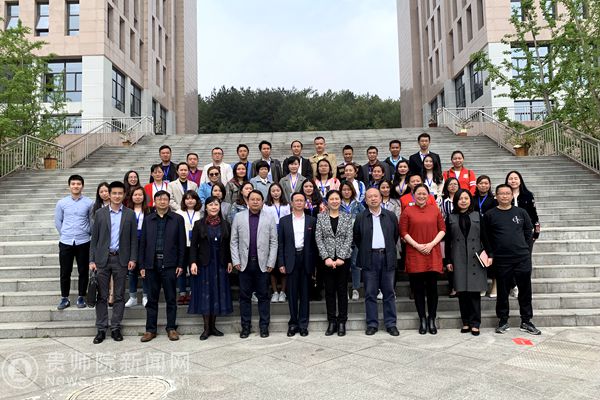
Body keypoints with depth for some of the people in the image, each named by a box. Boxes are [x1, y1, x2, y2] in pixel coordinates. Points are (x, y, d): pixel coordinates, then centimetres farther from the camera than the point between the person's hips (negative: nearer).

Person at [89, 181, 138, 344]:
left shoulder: (130, 214, 4)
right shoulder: (100, 213, 5)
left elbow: (133, 238, 4)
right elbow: (94, 238, 4)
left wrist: (133, 259, -4)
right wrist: (92, 260, -1)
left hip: (121, 259, 0)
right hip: (102, 259, 0)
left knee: (119, 296, 6)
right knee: (102, 296, 4)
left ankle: (115, 328, 16)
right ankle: (101, 329, 13)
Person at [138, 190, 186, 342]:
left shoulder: (177, 219, 3)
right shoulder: (148, 220, 9)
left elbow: (181, 243, 1)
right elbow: (143, 243, 8)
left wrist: (180, 264, -4)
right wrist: (142, 265, 3)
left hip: (170, 265, -2)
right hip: (151, 264, 2)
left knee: (170, 298, 5)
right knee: (152, 299, 9)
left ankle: (171, 328, 16)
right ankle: (150, 329, 18)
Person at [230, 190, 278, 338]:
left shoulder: (269, 219, 3)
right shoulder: (238, 217, 4)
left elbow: (273, 242, 1)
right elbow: (234, 241, 4)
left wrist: (271, 263, -5)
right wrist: (235, 261, -3)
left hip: (262, 263, -1)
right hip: (244, 263, 1)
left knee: (263, 296, 6)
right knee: (245, 296, 7)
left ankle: (264, 326, 17)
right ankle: (245, 326, 18)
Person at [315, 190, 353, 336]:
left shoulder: (347, 217, 3)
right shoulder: (320, 217, 3)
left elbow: (349, 238, -3)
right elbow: (318, 238, -2)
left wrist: (341, 257, -13)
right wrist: (326, 257, -12)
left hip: (343, 258, 0)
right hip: (327, 259, 0)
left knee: (342, 290, 5)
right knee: (329, 290, 6)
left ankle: (342, 322, 15)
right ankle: (332, 322, 16)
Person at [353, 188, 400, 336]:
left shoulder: (391, 216, 8)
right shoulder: (360, 217, 4)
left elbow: (396, 235, 14)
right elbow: (356, 238, 11)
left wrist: (390, 250, 11)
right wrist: (365, 251, 8)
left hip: (387, 258, 1)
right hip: (369, 259, -1)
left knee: (389, 293, 5)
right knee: (370, 293, 3)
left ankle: (391, 324, 13)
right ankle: (372, 324, 12)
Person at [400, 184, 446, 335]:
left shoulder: (435, 209, 8)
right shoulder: (407, 211, 4)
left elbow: (442, 229, 6)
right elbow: (403, 232, 0)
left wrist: (432, 244, -7)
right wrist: (416, 245, -10)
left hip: (433, 254, 1)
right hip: (414, 255, -1)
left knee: (432, 287, 3)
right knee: (418, 288, 5)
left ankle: (432, 319, 17)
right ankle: (422, 319, 17)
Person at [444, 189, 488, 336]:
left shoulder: (477, 216, 9)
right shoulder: (451, 218, 8)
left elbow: (484, 237, 10)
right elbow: (447, 240, 7)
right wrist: (448, 260, 3)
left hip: (475, 258, 0)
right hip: (459, 259, 0)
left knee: (475, 291, -1)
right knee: (462, 291, 3)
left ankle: (475, 323, 7)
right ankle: (466, 322, 13)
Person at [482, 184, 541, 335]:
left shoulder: (521, 212, 6)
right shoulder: (490, 215, 0)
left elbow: (529, 231, 13)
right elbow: (485, 237, 3)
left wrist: (524, 248, 6)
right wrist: (490, 254, -1)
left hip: (523, 258, 2)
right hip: (501, 260, -2)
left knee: (525, 290, 8)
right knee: (503, 292, 6)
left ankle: (526, 321, 20)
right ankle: (503, 321, 19)